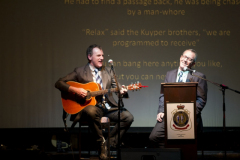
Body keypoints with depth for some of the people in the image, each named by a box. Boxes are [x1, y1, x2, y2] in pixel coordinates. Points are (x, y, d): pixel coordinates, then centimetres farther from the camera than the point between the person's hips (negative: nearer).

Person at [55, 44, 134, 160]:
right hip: (91, 106, -4)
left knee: (128, 117, -19)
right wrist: (75, 90, -16)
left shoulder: (108, 71, 17)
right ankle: (101, 143, -20)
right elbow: (59, 83, 0)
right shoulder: (80, 72, 4)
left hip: (108, 107, 4)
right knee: (91, 112, -40)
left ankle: (111, 143, -4)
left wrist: (122, 91, -16)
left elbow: (117, 87, 8)